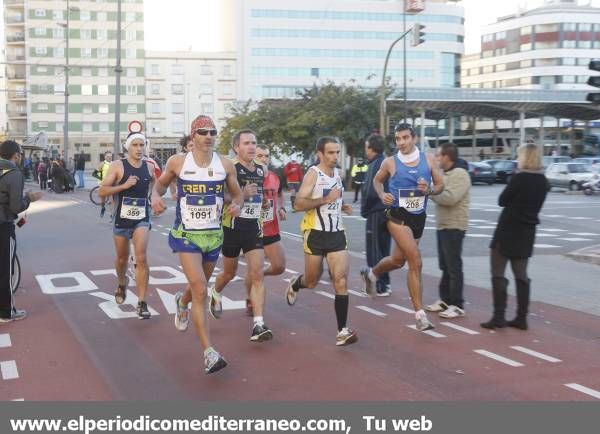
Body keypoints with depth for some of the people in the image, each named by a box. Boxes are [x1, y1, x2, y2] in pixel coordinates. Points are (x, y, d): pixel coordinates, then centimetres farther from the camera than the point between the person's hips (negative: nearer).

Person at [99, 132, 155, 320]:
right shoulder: (117, 166, -7)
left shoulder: (149, 167, 2)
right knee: (122, 258, 16)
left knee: (141, 258, -15)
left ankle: (142, 303, -11)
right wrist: (124, 186, -23)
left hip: (142, 219, 0)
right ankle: (122, 284, 48)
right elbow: (102, 192, -12)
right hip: (122, 219, 0)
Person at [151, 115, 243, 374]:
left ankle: (182, 302, 60)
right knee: (200, 290, -17)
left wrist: (236, 205, -13)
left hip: (214, 235, 4)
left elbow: (237, 194, 9)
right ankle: (209, 353, -14)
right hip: (186, 235, -3)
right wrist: (155, 197, -11)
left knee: (199, 287, 22)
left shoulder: (225, 165, -1)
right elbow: (160, 184, 11)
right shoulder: (178, 162, -5)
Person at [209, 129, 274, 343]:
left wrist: (263, 201, 6)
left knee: (257, 275, -9)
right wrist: (242, 195, -28)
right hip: (232, 227, -3)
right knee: (230, 273, 16)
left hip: (254, 228, 4)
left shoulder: (262, 170, 6)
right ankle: (215, 293, 50)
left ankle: (258, 325, -10)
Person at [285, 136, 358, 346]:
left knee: (341, 281, -7)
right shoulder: (313, 173, -11)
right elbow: (298, 204, -20)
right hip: (316, 234, -4)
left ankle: (342, 331, -5)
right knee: (312, 281, 11)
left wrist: (343, 206, 9)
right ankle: (295, 284, 48)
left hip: (337, 234, 5)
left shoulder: (338, 173, 10)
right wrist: (326, 199, -26)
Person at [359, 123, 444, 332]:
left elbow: (440, 185, 7)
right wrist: (382, 195, -5)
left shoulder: (428, 159, 1)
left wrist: (429, 190, -15)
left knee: (398, 260, 20)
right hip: (398, 216, -4)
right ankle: (420, 314, -13)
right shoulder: (390, 162, -4)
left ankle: (371, 273, 51)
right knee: (416, 262, -17)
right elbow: (377, 180, 14)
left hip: (419, 217, 4)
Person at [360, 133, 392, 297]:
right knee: (384, 249, 16)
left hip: (376, 213, -9)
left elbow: (370, 192, -21)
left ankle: (381, 287, 0)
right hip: (388, 211, 9)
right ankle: (385, 284, 22)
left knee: (374, 251, -1)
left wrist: (364, 210, -7)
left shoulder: (375, 165, -15)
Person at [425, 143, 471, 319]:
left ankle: (457, 306, 0)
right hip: (442, 226, 9)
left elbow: (449, 198, -27)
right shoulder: (446, 174, 16)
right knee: (445, 266, 15)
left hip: (454, 227, -9)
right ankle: (445, 300, 23)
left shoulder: (460, 174, -15)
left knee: (454, 267, -5)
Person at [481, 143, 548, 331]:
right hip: (527, 231, 7)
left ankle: (498, 317, -4)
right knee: (521, 275, 12)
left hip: (508, 230, -7)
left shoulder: (519, 178, -16)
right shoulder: (542, 181, 6)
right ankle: (521, 318, 12)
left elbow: (502, 201, -8)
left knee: (498, 273, 0)